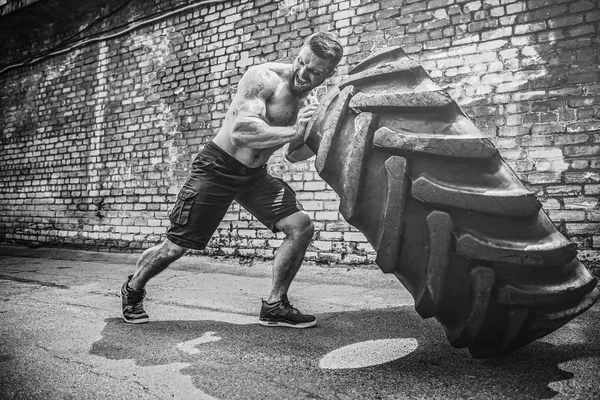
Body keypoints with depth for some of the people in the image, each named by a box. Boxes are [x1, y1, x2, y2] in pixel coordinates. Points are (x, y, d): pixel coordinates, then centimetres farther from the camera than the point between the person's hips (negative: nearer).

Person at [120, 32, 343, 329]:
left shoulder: (310, 103, 2)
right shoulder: (264, 77, -20)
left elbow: (293, 156, 10)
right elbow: (240, 131, -35)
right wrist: (293, 132, -33)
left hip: (254, 175, 6)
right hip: (217, 167, -6)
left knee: (301, 227, -9)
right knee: (175, 247, 0)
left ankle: (275, 306, 5)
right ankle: (132, 290, 31)